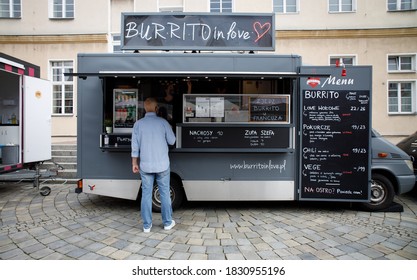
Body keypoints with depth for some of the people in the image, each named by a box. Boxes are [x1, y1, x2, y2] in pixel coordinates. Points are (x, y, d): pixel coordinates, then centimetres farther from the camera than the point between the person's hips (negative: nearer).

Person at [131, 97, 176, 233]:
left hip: (145, 165, 1)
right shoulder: (163, 122, -6)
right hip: (162, 164, -1)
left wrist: (134, 163, 8)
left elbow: (135, 146, 0)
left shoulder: (138, 124, -2)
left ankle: (147, 225, 17)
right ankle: (167, 222, 21)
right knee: (164, 193, 11)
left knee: (146, 194, 10)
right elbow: (171, 141, 0)